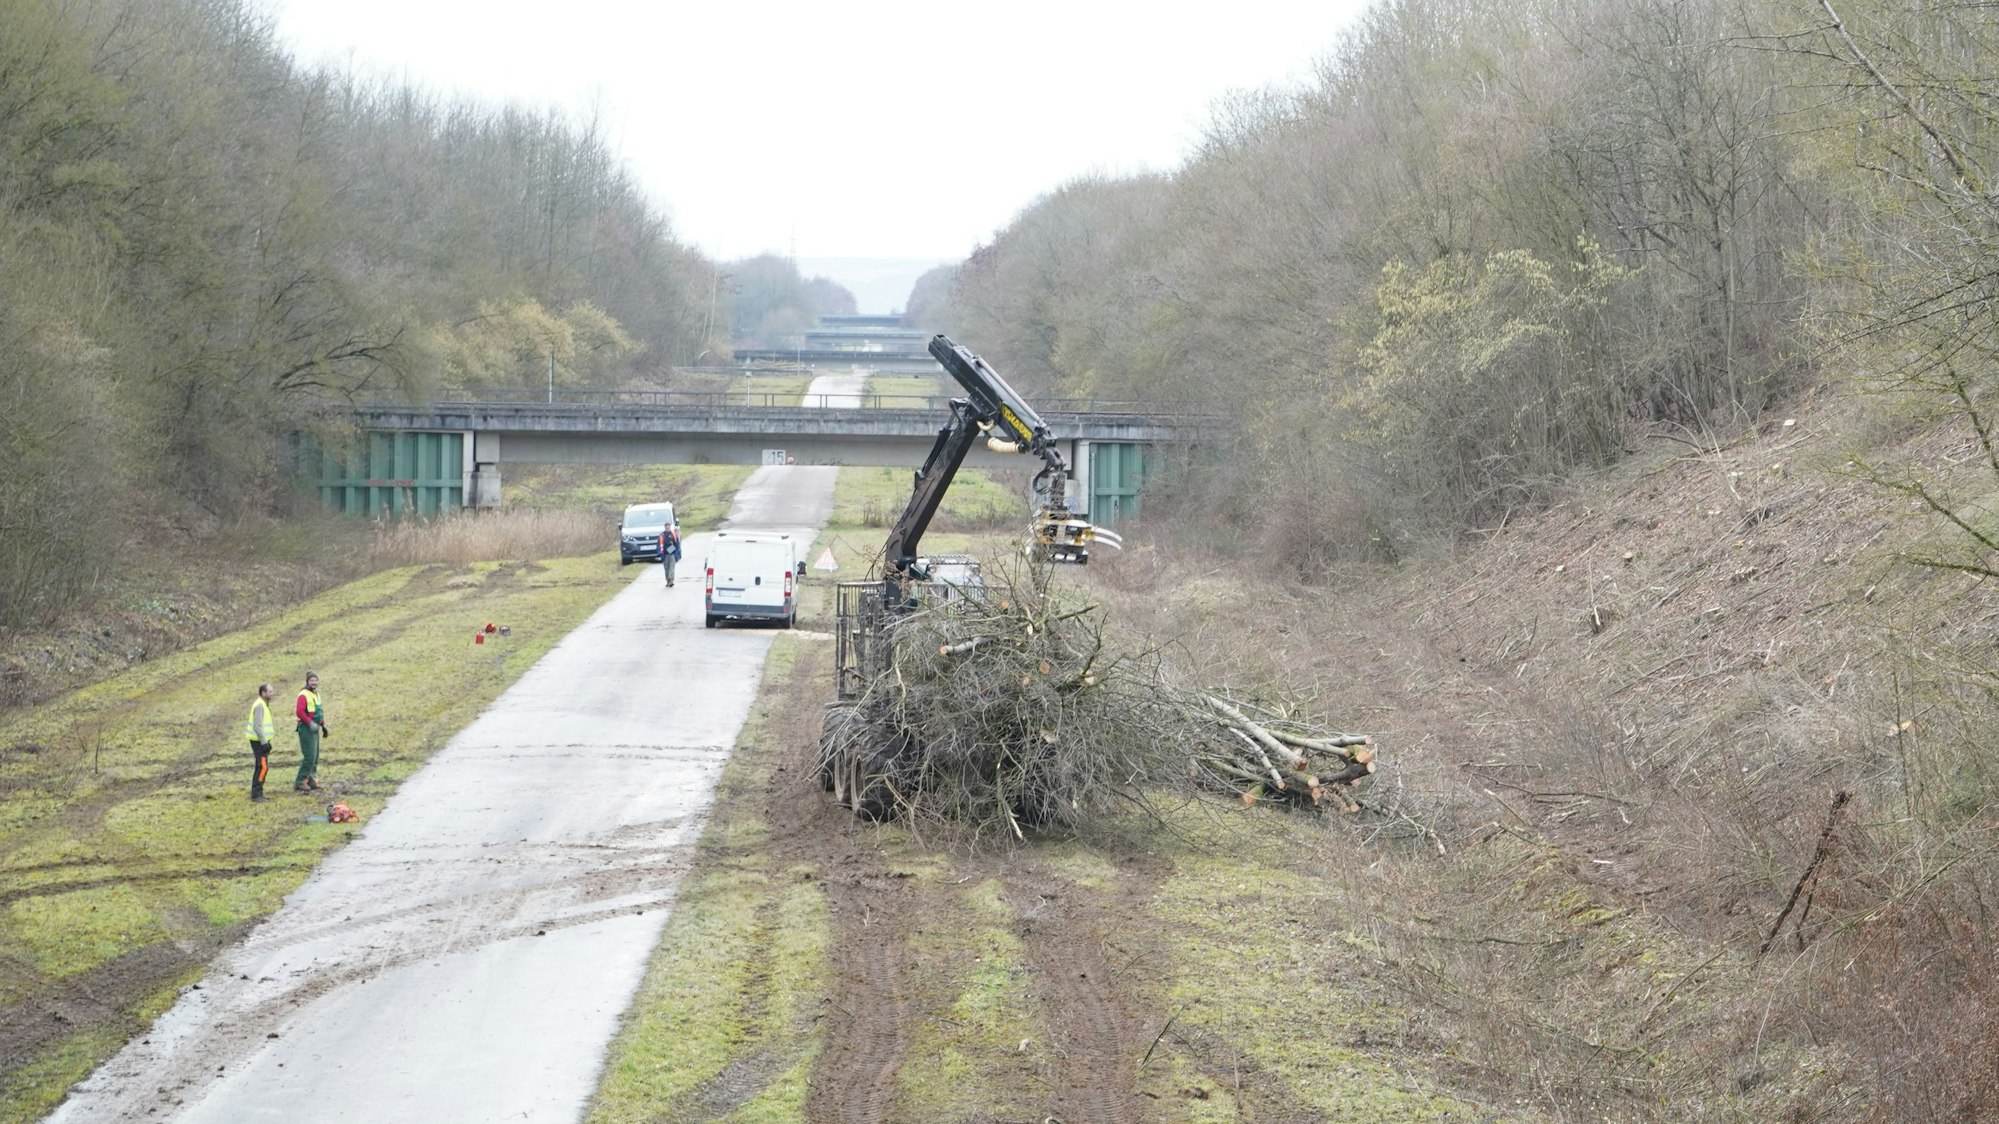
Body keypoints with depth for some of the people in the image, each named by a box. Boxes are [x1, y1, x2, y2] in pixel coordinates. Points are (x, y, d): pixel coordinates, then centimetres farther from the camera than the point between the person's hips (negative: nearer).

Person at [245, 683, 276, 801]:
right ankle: (256, 794, -10)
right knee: (263, 767, -11)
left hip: (261, 741, 10)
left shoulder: (263, 705, 15)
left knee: (261, 767, 13)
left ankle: (257, 793, 17)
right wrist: (264, 742, -24)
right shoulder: (259, 706, -17)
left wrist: (267, 741, 21)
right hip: (259, 741, -10)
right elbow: (257, 726, -23)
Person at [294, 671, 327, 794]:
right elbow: (299, 712, -23)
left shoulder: (316, 695, 16)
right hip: (306, 728, -10)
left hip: (314, 728, 10)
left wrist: (323, 725, 22)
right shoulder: (303, 695, -13)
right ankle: (300, 782, -8)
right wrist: (310, 723, -27)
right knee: (309, 756, -13)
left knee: (315, 757, 13)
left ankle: (311, 781, 21)